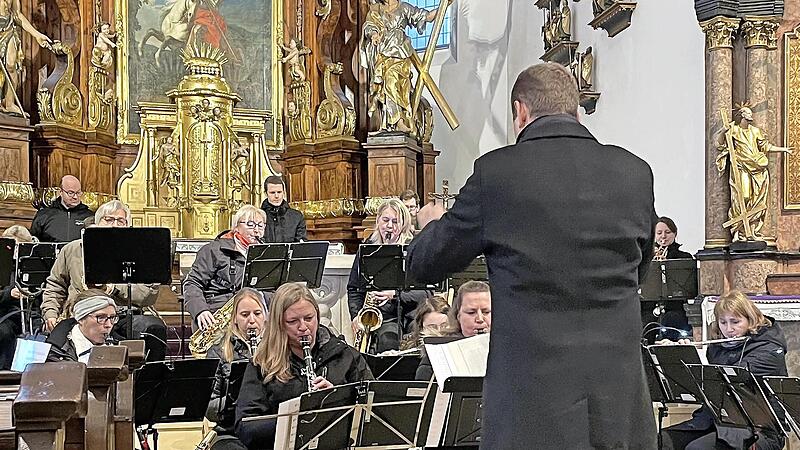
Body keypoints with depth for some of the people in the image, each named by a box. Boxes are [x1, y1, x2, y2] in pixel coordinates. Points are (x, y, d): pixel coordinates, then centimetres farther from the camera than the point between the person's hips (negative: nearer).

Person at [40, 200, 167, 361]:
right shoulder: (73, 250, 21)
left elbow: (151, 293, 4)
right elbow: (54, 285, 28)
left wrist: (115, 287, -7)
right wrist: (50, 313, 12)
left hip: (125, 317, 0)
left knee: (156, 327, -31)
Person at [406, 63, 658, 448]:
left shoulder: (496, 172, -8)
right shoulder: (635, 173, 2)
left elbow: (424, 266, 5)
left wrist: (432, 224, 27)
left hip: (532, 403, -3)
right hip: (621, 401, 3)